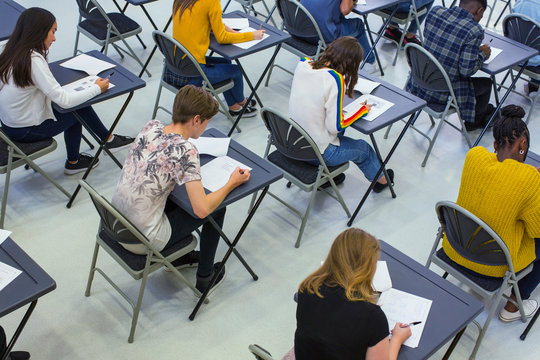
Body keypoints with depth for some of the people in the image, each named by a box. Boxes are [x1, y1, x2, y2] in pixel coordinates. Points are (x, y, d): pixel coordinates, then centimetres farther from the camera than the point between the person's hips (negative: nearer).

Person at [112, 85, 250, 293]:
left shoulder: (150, 127, -3)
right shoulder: (185, 151, -24)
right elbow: (202, 209, -25)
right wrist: (231, 183, -10)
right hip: (142, 242, -7)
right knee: (216, 209, 11)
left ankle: (177, 256, 46)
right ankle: (205, 277, 26)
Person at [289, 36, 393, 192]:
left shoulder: (302, 64, -7)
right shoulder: (335, 79, -27)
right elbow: (335, 125, -21)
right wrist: (363, 110, -8)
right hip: (319, 153, -6)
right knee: (363, 148, 22)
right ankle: (381, 179, 48)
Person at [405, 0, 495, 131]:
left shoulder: (435, 11, -3)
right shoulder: (474, 31, -19)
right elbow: (467, 70, -20)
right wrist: (483, 54, 1)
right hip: (442, 95, -6)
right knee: (486, 83, 21)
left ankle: (482, 108, 51)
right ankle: (473, 122, 42)